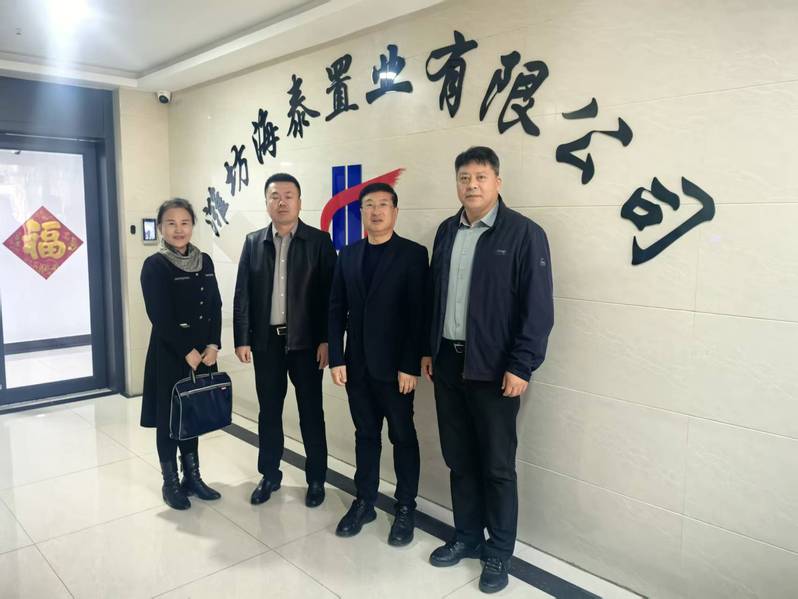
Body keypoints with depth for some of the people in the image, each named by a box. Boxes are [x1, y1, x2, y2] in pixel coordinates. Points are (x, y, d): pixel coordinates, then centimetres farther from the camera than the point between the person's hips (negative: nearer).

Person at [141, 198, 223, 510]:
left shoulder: (204, 261, 6)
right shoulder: (154, 266, -9)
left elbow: (215, 308, 6)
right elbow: (160, 317, -14)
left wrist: (212, 346, -5)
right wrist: (187, 352, -15)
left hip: (203, 353, 5)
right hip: (169, 354, -5)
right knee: (169, 418, 6)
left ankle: (192, 476, 27)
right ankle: (171, 482, 21)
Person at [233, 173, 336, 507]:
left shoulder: (319, 241, -2)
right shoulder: (253, 242, 7)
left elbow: (331, 294, -5)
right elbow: (242, 294, 5)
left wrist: (326, 339, -10)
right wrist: (242, 339, -1)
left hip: (306, 340, -3)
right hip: (266, 341, 3)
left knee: (311, 413, 7)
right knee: (268, 412, 13)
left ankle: (316, 479, 21)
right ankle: (269, 475, 29)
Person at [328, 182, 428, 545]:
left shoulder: (413, 254, -5)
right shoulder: (347, 255, 8)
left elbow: (419, 314, -10)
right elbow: (336, 310, 7)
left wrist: (411, 366, -15)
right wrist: (336, 359, 0)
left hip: (395, 366, -4)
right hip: (357, 364, 4)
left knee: (403, 437, 9)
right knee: (365, 435, 15)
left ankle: (406, 508, 24)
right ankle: (364, 502, 29)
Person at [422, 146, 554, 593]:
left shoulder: (524, 233, -9)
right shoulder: (447, 232, 10)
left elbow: (538, 307, -12)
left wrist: (521, 366, -15)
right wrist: (428, 349, 12)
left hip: (494, 368, -5)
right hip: (448, 362, 6)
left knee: (497, 465, 7)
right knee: (459, 460, 15)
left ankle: (499, 553, 25)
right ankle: (467, 537, 34)